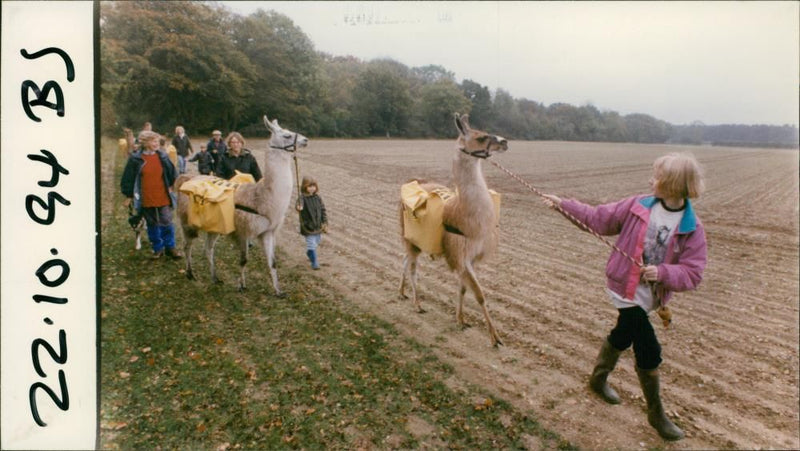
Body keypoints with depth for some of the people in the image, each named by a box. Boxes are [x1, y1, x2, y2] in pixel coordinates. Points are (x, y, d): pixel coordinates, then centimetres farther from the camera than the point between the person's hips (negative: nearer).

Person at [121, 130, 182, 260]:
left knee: (166, 223, 2)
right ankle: (158, 248, 23)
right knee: (152, 225, 11)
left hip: (163, 197, 1)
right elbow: (128, 178, 0)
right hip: (146, 199, -1)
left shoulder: (162, 156, 0)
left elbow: (172, 173, 13)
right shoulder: (136, 159, -6)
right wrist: (129, 196, 1)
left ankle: (170, 247, 15)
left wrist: (170, 186, 11)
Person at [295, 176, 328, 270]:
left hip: (318, 226, 6)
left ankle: (309, 254, 48)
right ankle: (314, 262, 6)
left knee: (316, 242, 22)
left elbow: (323, 210, 7)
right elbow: (299, 206, -37)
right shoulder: (303, 198, -14)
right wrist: (298, 208, -61)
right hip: (308, 226, -6)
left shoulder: (318, 198, 1)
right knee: (311, 244, -5)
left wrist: (325, 223, 4)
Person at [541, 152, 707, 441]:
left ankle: (598, 380, 49)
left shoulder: (692, 229, -9)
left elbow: (692, 274, -14)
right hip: (627, 290, -3)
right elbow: (599, 218, 1)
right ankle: (656, 414, 18)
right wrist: (564, 205, 0)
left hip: (652, 296, 3)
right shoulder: (638, 206, -8)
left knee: (622, 336, 23)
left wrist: (663, 272, -32)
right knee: (648, 350, -3)